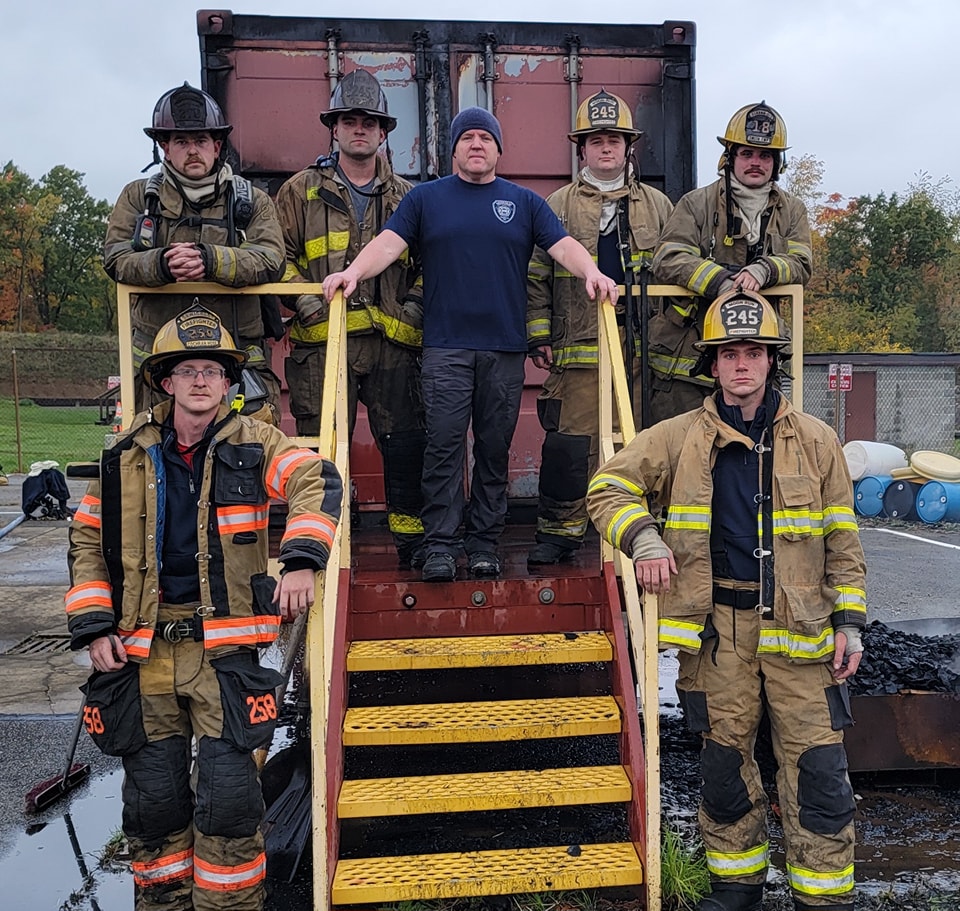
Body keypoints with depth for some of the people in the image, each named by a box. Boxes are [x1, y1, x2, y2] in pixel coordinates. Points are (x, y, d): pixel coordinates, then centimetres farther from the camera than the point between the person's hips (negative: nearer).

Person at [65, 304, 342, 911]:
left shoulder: (252, 444, 1)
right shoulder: (128, 457, 8)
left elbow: (317, 480, -12)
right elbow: (88, 541, 12)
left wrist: (302, 560, -26)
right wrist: (94, 627, 3)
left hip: (224, 648, -2)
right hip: (143, 648, 3)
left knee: (228, 792, -4)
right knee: (153, 793, 11)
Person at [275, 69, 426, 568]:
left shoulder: (406, 197, 16)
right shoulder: (301, 191, 11)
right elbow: (280, 255, 9)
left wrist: (415, 304, 4)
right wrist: (306, 300, -6)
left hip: (393, 343, 2)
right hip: (323, 342, -1)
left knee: (405, 443, 2)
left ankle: (411, 540, 15)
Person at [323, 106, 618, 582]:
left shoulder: (525, 202, 15)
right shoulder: (425, 198, 13)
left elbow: (563, 245, 5)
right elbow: (389, 242, 2)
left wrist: (592, 273, -14)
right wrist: (353, 272, -16)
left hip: (506, 348, 1)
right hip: (445, 347, -1)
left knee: (495, 448, 4)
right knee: (443, 445, -7)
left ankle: (484, 544, 12)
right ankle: (440, 546, -2)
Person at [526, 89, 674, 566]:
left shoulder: (657, 206, 15)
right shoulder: (558, 206, 9)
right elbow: (535, 275, 7)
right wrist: (538, 335, -1)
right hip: (578, 347, -2)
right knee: (569, 441, -4)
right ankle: (559, 531, 8)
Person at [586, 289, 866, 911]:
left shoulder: (816, 441, 4)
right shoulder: (679, 439, 2)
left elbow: (842, 540, 8)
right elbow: (608, 488, 7)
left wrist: (849, 622, 3)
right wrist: (642, 538, -10)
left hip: (798, 627, 0)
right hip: (720, 627, 1)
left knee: (818, 769, 1)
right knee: (725, 762, 13)